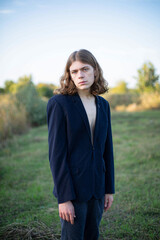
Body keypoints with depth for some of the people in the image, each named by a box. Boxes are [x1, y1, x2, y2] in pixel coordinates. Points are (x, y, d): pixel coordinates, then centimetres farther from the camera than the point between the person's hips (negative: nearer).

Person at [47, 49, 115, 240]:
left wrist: (109, 188, 9)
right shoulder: (59, 103, -10)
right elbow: (56, 153, -13)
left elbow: (107, 149, 10)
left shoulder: (103, 105, 6)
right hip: (73, 188, -5)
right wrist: (64, 198, -15)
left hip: (96, 188, 5)